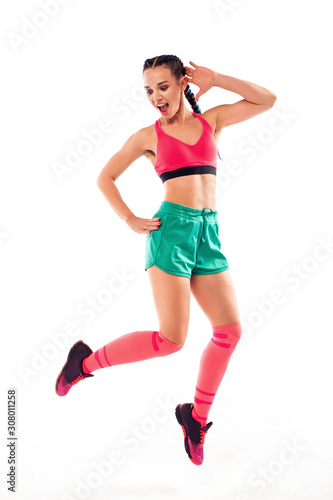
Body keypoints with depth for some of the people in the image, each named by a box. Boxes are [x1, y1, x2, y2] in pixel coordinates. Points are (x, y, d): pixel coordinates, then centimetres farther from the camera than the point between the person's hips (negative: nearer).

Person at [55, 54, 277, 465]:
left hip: (209, 232, 5)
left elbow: (266, 100, 10)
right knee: (171, 339, -13)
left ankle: (196, 417, 14)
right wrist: (130, 220, 2)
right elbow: (105, 177, 13)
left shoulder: (211, 120, 15)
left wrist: (215, 79, 7)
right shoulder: (148, 135, 7)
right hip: (172, 228, -4)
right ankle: (86, 361, 5)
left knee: (229, 329, -2)